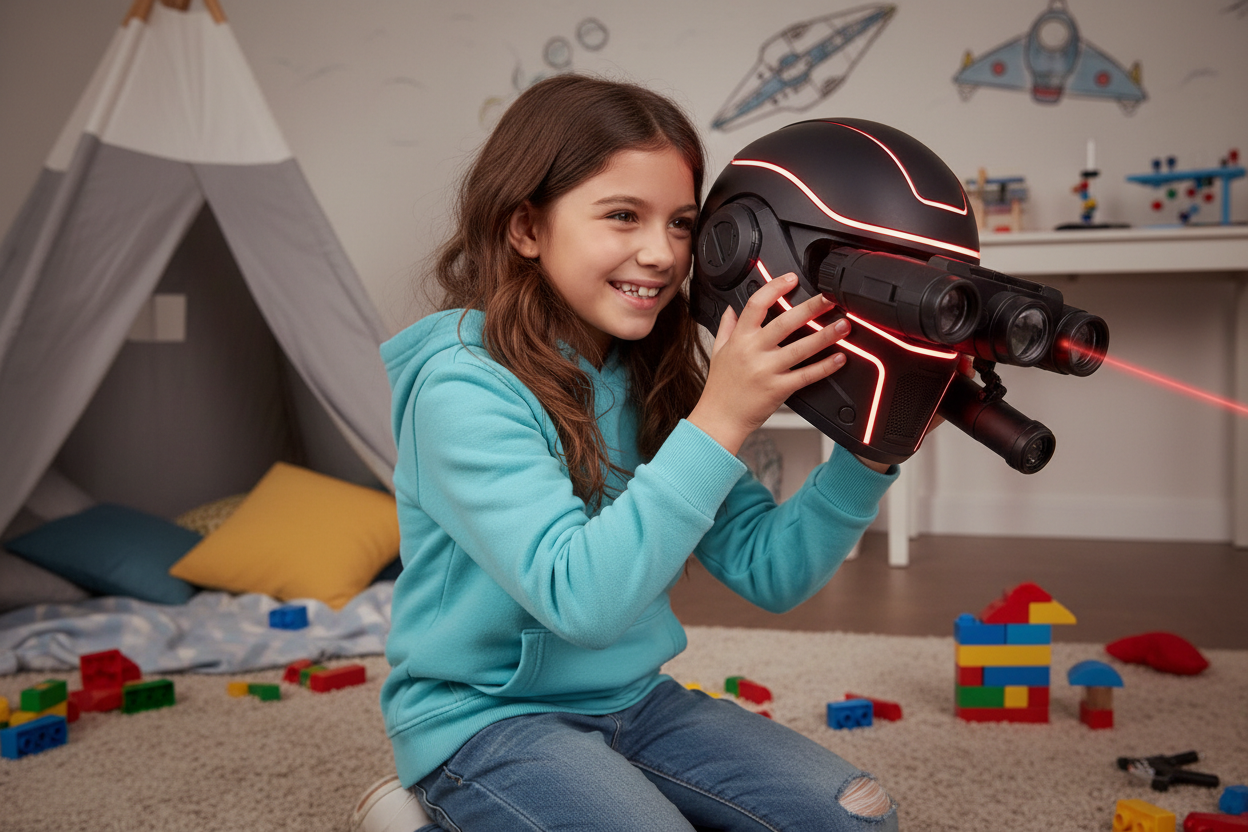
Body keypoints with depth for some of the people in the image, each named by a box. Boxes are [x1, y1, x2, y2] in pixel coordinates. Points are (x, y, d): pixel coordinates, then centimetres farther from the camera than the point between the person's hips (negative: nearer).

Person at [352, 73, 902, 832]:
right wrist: (719, 423, -34)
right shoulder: (464, 387, -21)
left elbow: (770, 572, -1)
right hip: (486, 716, -7)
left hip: (632, 702, 7)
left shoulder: (655, 381, 0)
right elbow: (581, 598, -30)